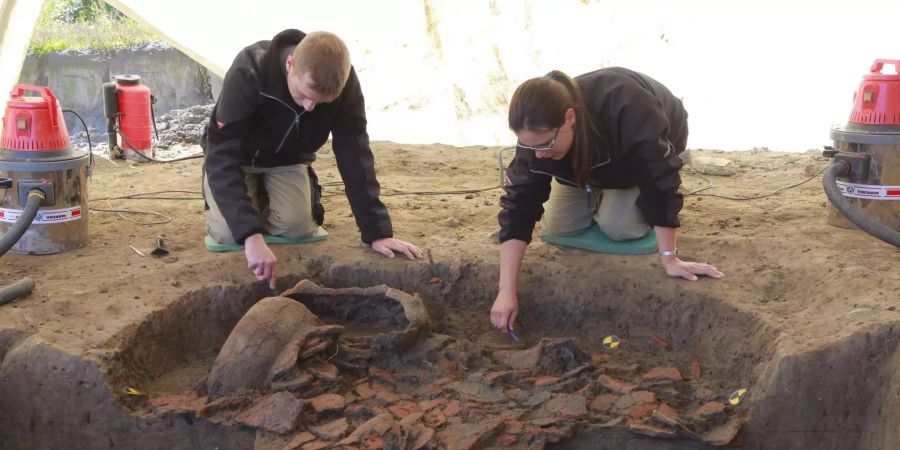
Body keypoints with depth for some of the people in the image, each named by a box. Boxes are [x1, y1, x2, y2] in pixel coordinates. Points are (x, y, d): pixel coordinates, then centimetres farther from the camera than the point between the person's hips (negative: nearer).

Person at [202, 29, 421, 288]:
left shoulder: (344, 84, -29)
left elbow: (354, 157, -25)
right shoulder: (248, 73, -39)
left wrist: (377, 231, -32)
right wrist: (252, 235, -54)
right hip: (236, 155, -2)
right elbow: (223, 157, -43)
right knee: (228, 234, -20)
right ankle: (254, 193, 14)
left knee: (297, 228, -19)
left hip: (287, 159, 2)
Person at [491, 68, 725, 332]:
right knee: (557, 225, -7)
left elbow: (660, 183, -41)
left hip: (654, 147, -4)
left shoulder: (626, 109, -47)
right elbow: (519, 206, -31)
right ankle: (603, 193, 18)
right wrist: (507, 291, -36)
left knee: (618, 226, -21)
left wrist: (670, 260, -39)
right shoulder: (537, 133, -32)